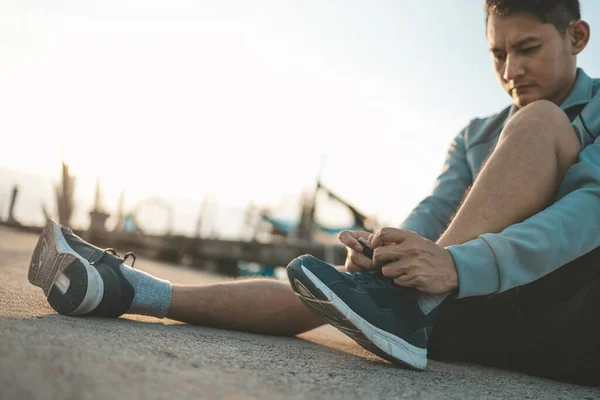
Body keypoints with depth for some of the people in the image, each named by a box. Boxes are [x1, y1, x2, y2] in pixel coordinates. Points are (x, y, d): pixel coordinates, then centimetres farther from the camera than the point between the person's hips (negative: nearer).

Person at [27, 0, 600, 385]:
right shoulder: (476, 137, 15)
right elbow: (433, 215, -4)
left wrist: (459, 267, -37)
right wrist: (387, 252, -29)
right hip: (491, 309, 4)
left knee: (539, 121, -21)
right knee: (323, 294, -16)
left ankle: (403, 303, -33)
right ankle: (129, 290, -14)